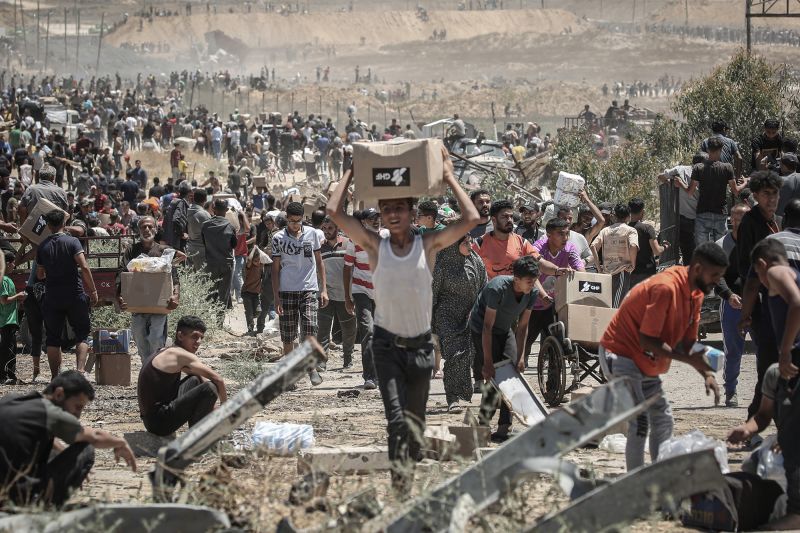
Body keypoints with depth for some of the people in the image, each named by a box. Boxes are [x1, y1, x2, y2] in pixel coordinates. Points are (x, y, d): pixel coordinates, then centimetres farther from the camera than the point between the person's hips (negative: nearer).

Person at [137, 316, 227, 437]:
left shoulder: (168, 353, 19)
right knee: (209, 388, -18)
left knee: (195, 380, 25)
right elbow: (217, 379, -12)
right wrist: (224, 405, 4)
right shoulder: (181, 355, -11)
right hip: (159, 422, -10)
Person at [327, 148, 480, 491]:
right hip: (387, 344, -1)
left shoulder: (429, 246, -1)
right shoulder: (375, 246, -1)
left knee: (415, 418, 11)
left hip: (420, 344, 1)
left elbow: (471, 219, -9)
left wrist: (449, 178, -3)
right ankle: (399, 477, -22)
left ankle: (411, 464, 26)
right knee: (396, 415, -16)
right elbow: (334, 212, -7)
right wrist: (351, 173, 1)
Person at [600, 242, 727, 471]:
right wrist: (688, 359, -27)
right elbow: (647, 340, -27)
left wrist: (707, 373, -6)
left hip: (646, 362, 10)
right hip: (620, 354, -10)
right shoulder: (666, 287, -27)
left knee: (663, 420, 12)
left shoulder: (696, 294, 3)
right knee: (640, 422, -19)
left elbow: (688, 343, 9)